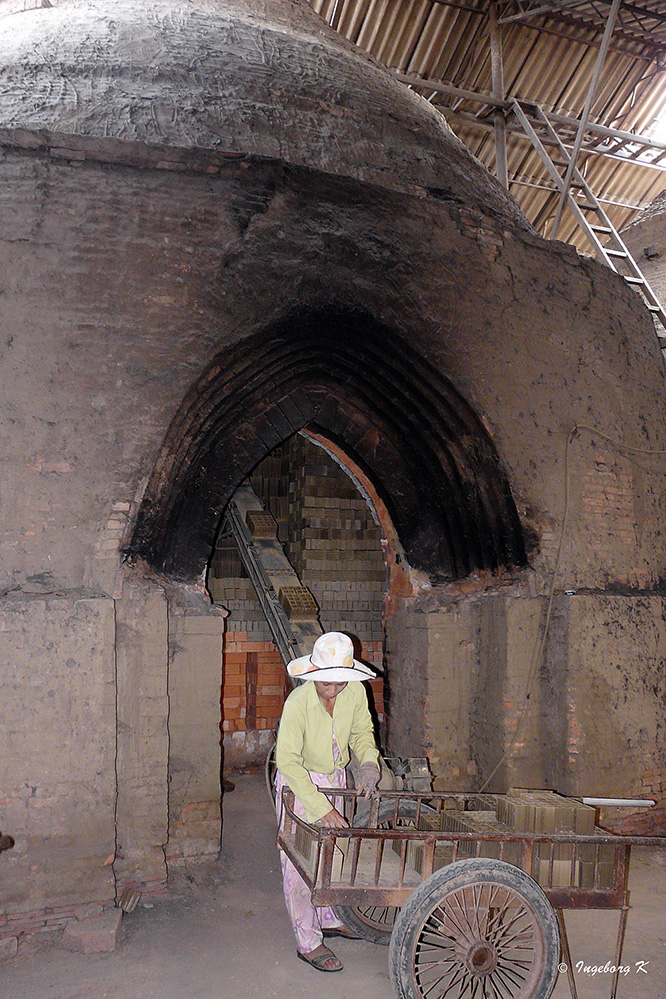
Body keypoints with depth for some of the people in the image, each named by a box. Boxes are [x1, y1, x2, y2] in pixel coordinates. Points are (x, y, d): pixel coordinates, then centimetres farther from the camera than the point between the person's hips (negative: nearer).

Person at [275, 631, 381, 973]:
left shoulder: (355, 693, -16)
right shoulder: (298, 702, -31)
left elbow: (362, 732, 4)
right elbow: (288, 760, -30)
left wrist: (368, 765, -14)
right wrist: (321, 807, -33)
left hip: (335, 778, 5)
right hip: (298, 782, -5)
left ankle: (329, 919, 38)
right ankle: (307, 942, 15)